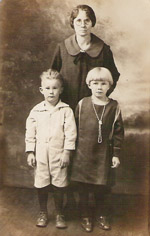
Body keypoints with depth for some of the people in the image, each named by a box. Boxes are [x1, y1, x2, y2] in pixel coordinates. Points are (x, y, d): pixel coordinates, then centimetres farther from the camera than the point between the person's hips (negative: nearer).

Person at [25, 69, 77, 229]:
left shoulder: (66, 110, -4)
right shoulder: (36, 111, 2)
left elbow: (70, 133, -5)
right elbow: (30, 133, 6)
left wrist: (66, 153, -9)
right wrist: (30, 153, 3)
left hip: (59, 154, -2)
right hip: (40, 154, 2)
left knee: (59, 185, 7)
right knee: (41, 185, 10)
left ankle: (59, 214, 26)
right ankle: (43, 213, 30)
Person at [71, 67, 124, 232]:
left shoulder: (114, 107, -4)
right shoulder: (82, 104, -4)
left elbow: (118, 132, 0)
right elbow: (75, 128, 4)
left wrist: (116, 154, -1)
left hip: (103, 154, 0)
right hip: (83, 154, 0)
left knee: (101, 187, 13)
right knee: (83, 186, 10)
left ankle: (101, 214, 35)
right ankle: (85, 216, 29)